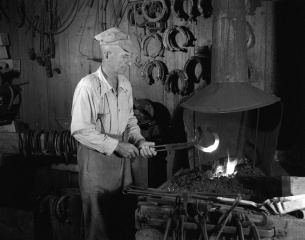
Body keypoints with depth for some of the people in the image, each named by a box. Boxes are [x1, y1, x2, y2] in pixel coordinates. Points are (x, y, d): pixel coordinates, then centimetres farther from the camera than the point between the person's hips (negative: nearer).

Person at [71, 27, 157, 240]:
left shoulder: (125, 85, 3)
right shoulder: (88, 86, -18)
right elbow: (80, 129, -21)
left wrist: (139, 141, -4)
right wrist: (116, 145, -20)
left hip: (122, 157, 6)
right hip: (96, 158, -6)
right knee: (99, 218, 9)